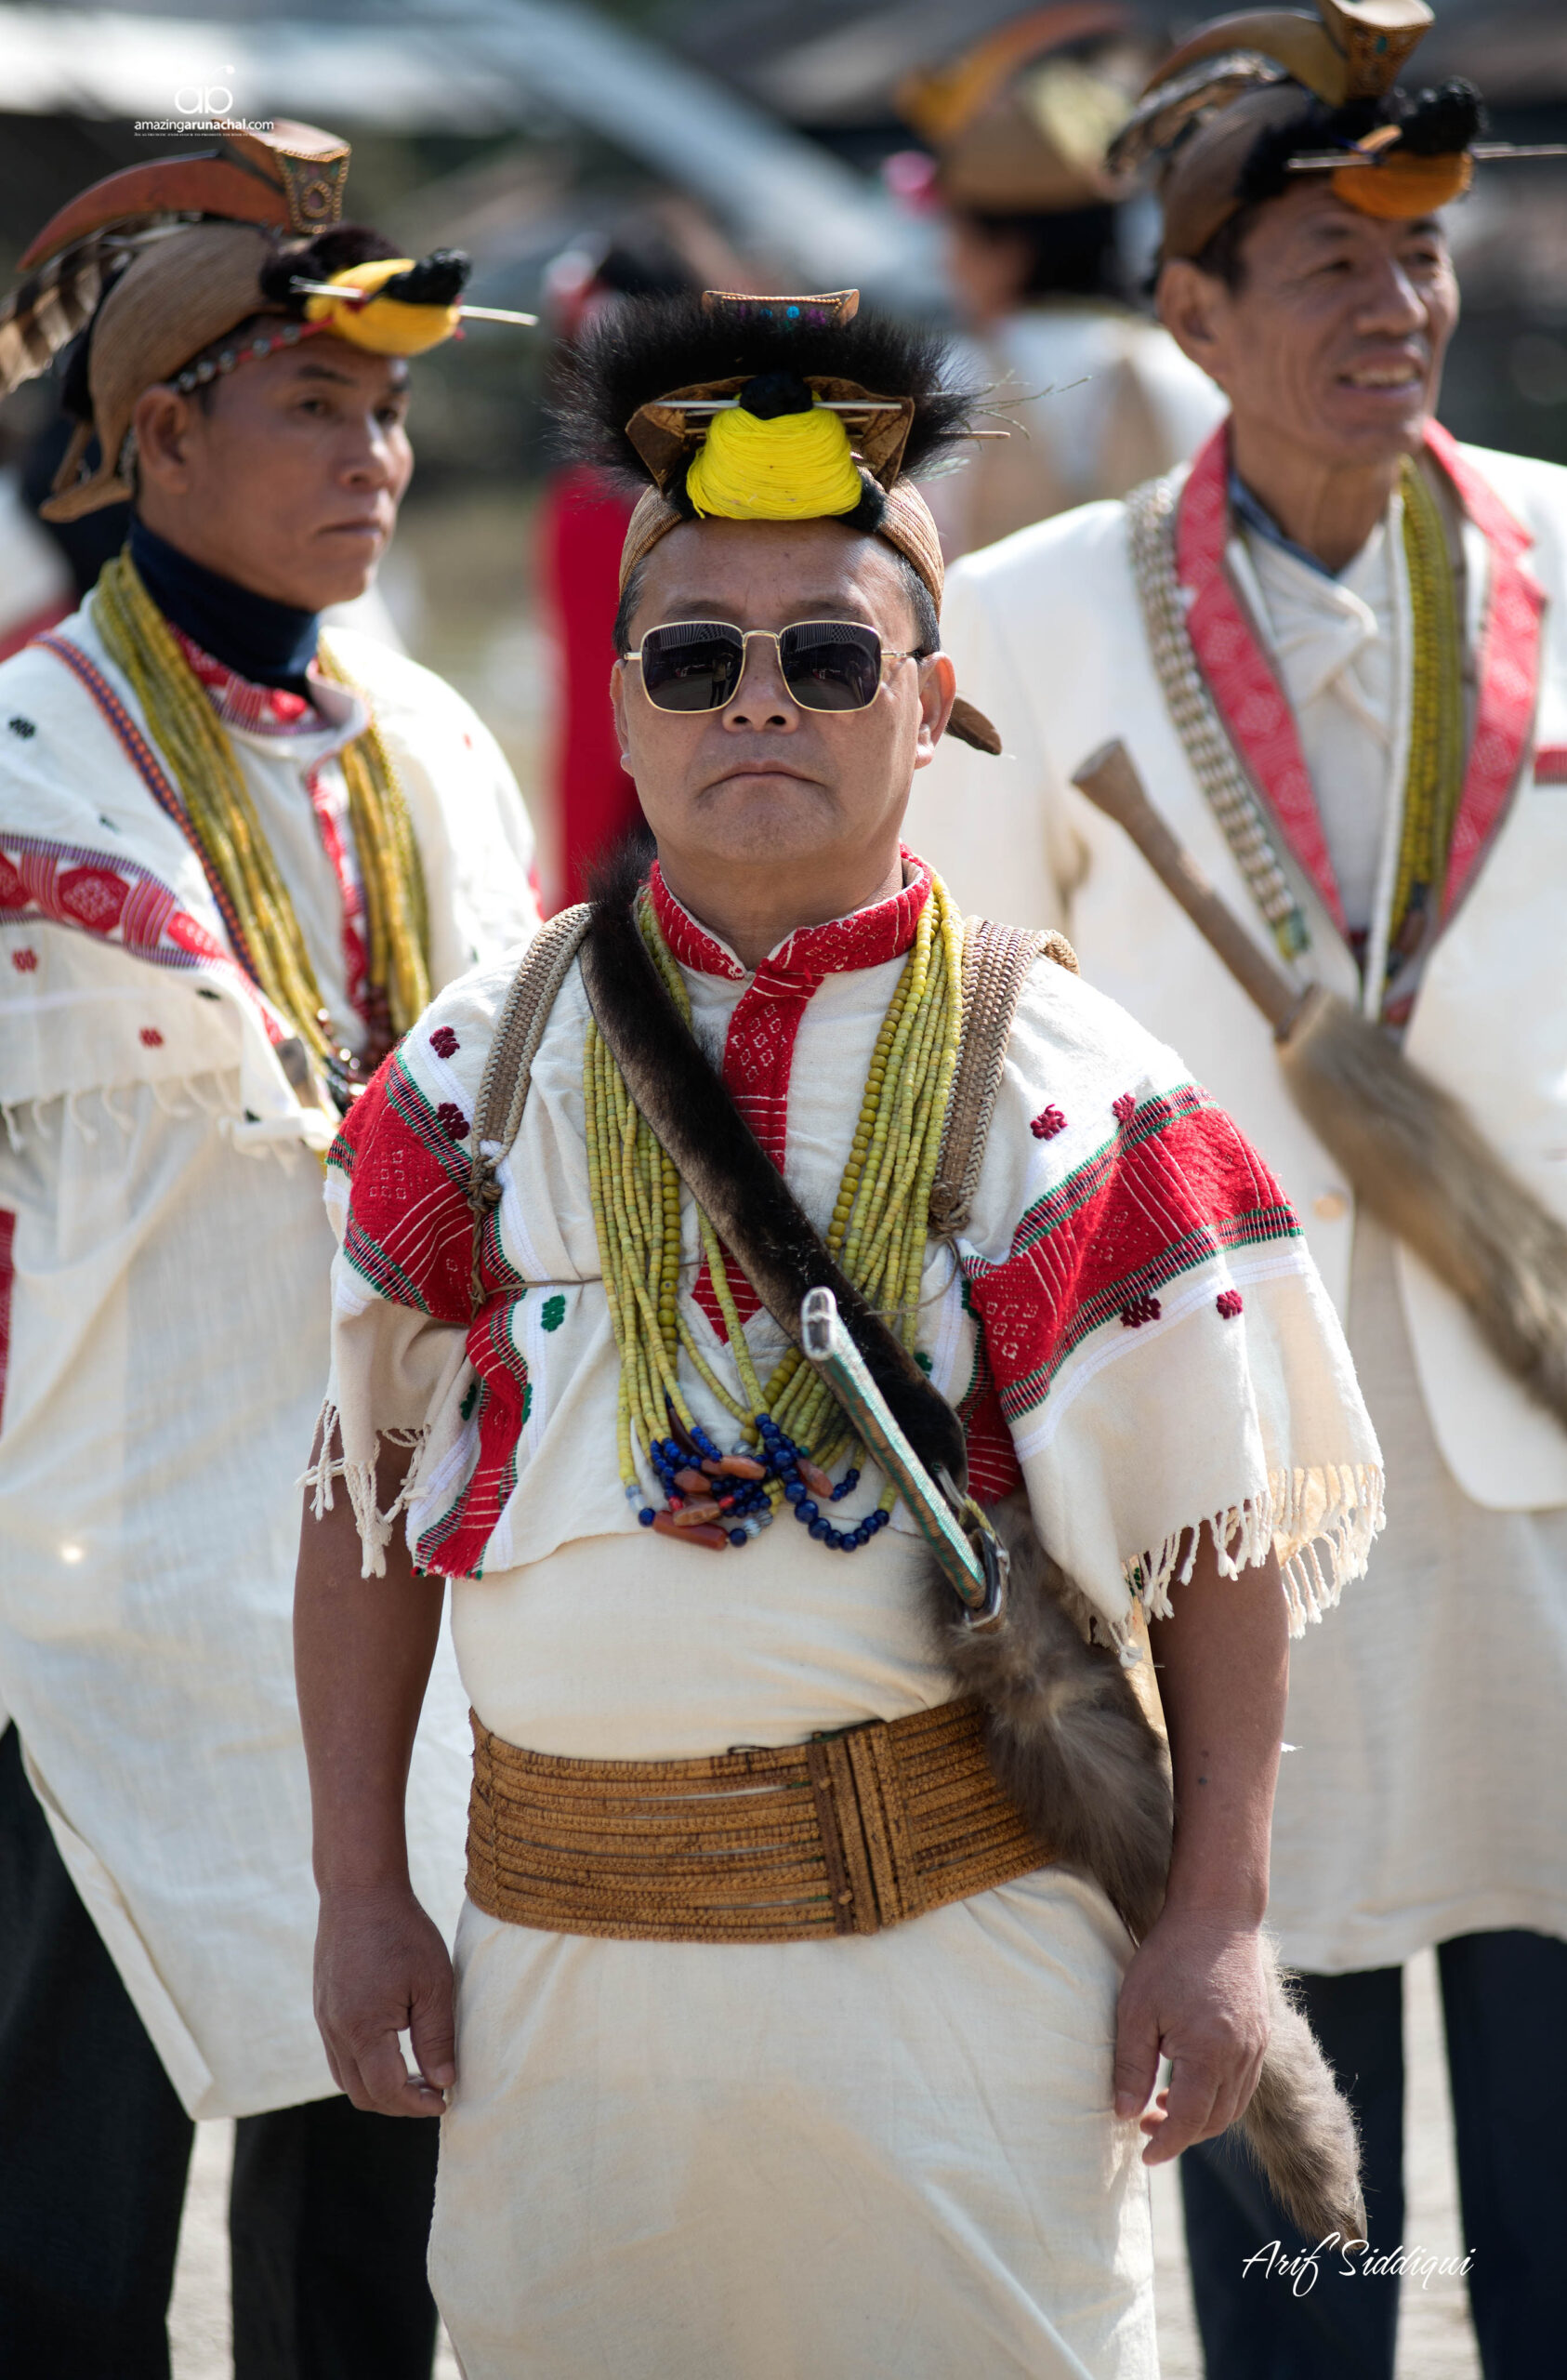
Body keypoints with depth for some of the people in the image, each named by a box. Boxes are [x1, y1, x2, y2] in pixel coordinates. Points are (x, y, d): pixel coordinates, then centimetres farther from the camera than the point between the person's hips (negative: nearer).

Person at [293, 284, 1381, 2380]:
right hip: (569, 1946, 2)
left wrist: (1216, 1917, -3)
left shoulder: (1057, 1086, -1)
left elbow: (1224, 1534, 1)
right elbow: (367, 1497, 10)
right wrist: (360, 1891, 7)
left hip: (963, 1918, -2)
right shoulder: (483, 1074, 6)